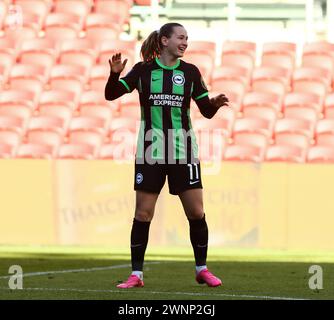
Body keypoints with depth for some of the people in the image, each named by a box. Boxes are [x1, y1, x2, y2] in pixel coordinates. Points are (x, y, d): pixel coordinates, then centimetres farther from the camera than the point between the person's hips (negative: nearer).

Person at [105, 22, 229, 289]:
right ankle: (136, 274, 6)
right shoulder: (143, 70, 0)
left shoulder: (190, 72, 3)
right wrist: (115, 74, -19)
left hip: (183, 151, 1)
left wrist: (216, 104, -16)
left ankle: (202, 269, 15)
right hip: (150, 151, -1)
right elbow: (111, 95, -1)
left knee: (196, 211, -1)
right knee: (143, 213, -1)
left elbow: (206, 111, 6)